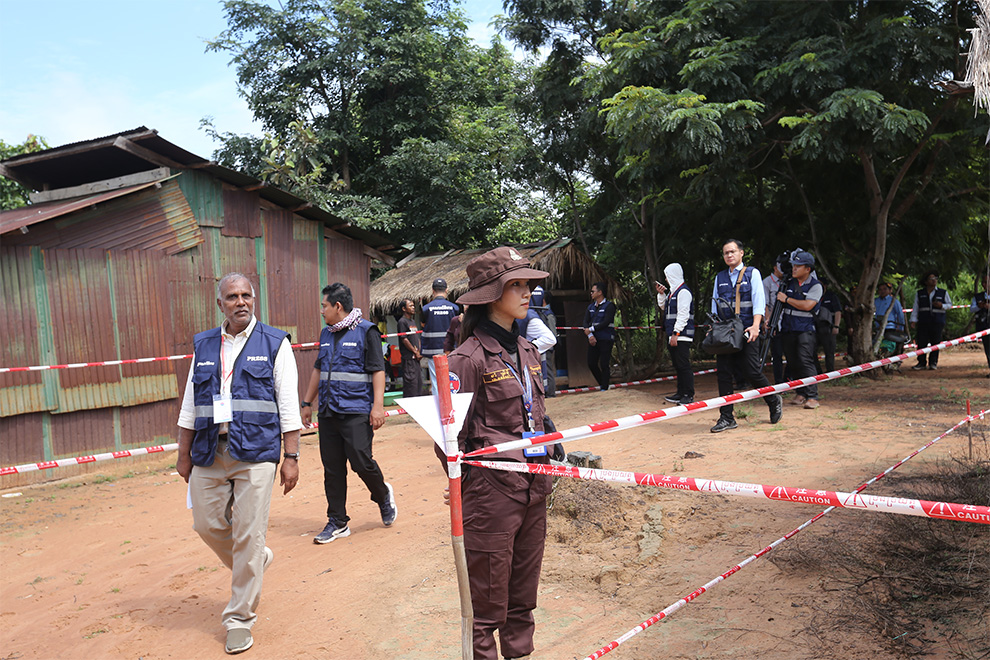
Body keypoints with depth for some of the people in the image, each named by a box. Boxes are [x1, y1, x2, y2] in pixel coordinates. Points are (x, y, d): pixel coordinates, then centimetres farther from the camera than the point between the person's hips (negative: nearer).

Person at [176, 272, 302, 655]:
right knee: (207, 525, 8)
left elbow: (288, 404, -2)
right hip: (209, 453, 4)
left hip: (255, 453, -4)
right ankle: (256, 562, 38)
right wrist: (184, 454, 14)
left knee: (248, 536, -2)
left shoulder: (274, 343, 2)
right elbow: (190, 404, 17)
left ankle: (240, 619, 15)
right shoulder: (203, 346, 13)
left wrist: (290, 456, -7)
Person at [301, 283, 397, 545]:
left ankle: (383, 496, 22)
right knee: (332, 469, 6)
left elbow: (378, 370, -8)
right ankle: (337, 523, 17)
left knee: (361, 462, -9)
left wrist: (378, 405, -15)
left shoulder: (366, 331, -4)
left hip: (356, 412, -6)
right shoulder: (326, 334, 16)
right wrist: (307, 403, 23)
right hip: (328, 412, 6)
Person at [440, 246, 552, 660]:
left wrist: (549, 448, 19)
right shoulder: (470, 357, -13)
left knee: (523, 594, 19)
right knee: (489, 600, 6)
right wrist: (463, 483, -5)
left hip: (533, 486, 7)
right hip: (492, 488, -7)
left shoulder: (527, 351, 10)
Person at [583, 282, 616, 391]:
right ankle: (602, 383, 24)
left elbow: (606, 322, -15)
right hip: (593, 340, 6)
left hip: (605, 340, -6)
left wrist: (591, 329, -13)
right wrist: (590, 336, -11)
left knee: (604, 364, -6)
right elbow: (586, 322, 5)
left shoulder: (609, 306, -4)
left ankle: (604, 388, 3)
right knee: (591, 364, 5)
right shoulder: (591, 307, 15)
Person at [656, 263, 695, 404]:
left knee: (684, 366, -8)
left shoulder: (683, 291, -12)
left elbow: (683, 315, -19)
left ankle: (689, 396, -5)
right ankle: (680, 393, 21)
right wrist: (661, 294, 15)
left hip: (681, 336, -10)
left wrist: (675, 334, -22)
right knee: (678, 366, 14)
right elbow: (663, 307, 32)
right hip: (673, 335, 10)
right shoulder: (673, 291, 18)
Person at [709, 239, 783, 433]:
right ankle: (726, 418, 5)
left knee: (751, 371, -5)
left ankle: (774, 401, 24)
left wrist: (755, 326, -17)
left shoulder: (752, 273, 4)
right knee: (723, 372, -1)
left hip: (746, 331, -4)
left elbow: (759, 302, -4)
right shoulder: (720, 277, 15)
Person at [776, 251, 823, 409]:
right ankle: (800, 394, 16)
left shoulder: (815, 286, -5)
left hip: (805, 329, -5)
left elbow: (807, 305, -20)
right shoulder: (789, 283, 11)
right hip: (788, 328, 6)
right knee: (793, 361, 6)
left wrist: (787, 299, -12)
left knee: (806, 361, -14)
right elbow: (779, 302, 22)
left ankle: (812, 397, -13)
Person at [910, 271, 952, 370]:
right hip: (923, 322, 1)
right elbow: (915, 308, 10)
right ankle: (921, 362, 4)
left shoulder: (943, 293, 9)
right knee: (922, 342, -3)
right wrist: (913, 321, 3)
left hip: (938, 322, 0)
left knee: (935, 342, 0)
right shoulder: (919, 293, 11)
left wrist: (942, 305, -10)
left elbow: (950, 304, 12)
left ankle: (933, 362, 10)